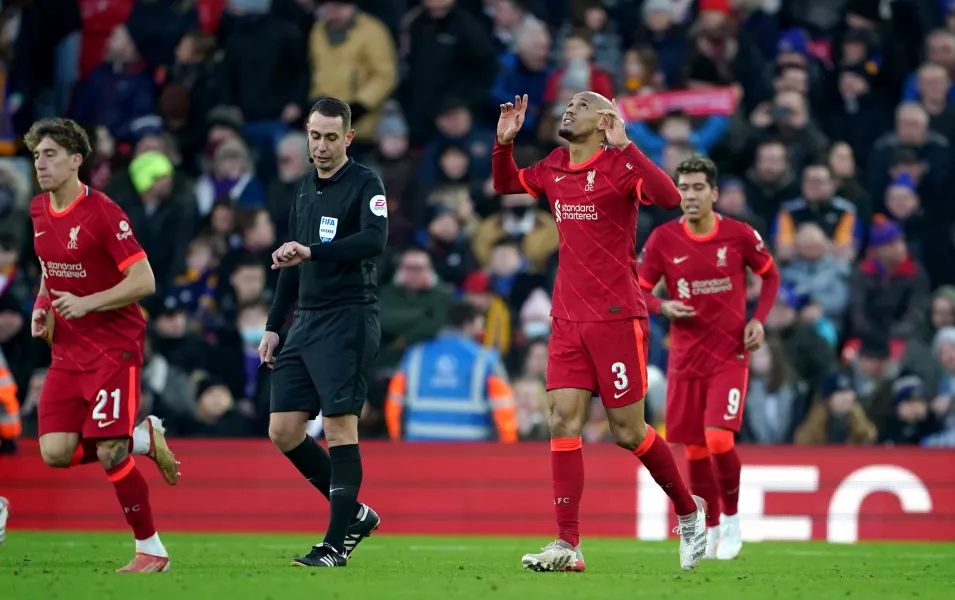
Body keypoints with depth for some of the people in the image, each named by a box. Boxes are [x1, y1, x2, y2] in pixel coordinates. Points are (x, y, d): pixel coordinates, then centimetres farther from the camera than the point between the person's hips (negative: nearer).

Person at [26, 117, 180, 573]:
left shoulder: (103, 213, -15)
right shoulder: (39, 211, 8)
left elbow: (144, 281, -17)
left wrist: (86, 303, -24)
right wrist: (42, 306, 6)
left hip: (114, 347, -7)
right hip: (67, 349, 7)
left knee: (109, 454, -14)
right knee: (54, 452, -6)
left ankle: (151, 551, 1)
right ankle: (144, 439, 18)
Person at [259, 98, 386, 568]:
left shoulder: (365, 184, -6)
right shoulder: (305, 187, 17)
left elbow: (375, 239, -25)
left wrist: (311, 251, -33)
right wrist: (273, 326, 21)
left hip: (348, 321, -8)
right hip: (306, 321, 8)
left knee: (339, 426, -11)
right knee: (283, 431, 3)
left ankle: (336, 543, -7)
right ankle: (354, 513, 17)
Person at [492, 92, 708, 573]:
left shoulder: (619, 165, -9)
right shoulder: (554, 169, 11)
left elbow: (669, 197, -27)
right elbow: (506, 184, 29)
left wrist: (623, 145, -30)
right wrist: (504, 140, 12)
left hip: (616, 317, -6)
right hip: (567, 320, 6)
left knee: (627, 431, 0)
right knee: (563, 421, -6)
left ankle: (688, 511, 23)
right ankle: (567, 545, -8)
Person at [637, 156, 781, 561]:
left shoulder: (739, 235, -7)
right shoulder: (663, 239, -4)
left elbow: (770, 274, 9)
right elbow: (638, 291, 4)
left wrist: (759, 320, -5)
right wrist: (663, 307, -17)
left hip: (729, 355, -2)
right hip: (685, 357, 2)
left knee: (719, 440, -17)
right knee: (694, 448, 5)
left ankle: (732, 520, 5)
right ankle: (710, 528, 25)